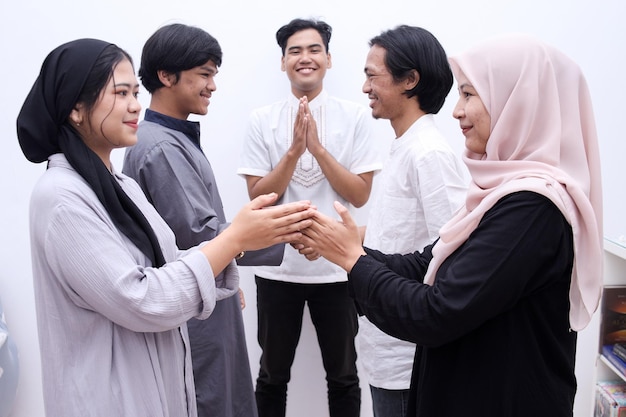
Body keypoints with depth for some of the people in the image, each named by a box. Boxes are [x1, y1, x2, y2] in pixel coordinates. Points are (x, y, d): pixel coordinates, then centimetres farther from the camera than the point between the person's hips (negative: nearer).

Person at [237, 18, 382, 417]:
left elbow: (360, 195, -8)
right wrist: (294, 150, -18)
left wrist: (318, 148, -18)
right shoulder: (262, 120, -2)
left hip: (337, 267, 0)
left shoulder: (355, 116, -3)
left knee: (343, 376, 16)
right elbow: (258, 197, -6)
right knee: (273, 376, 18)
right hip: (277, 267, 1)